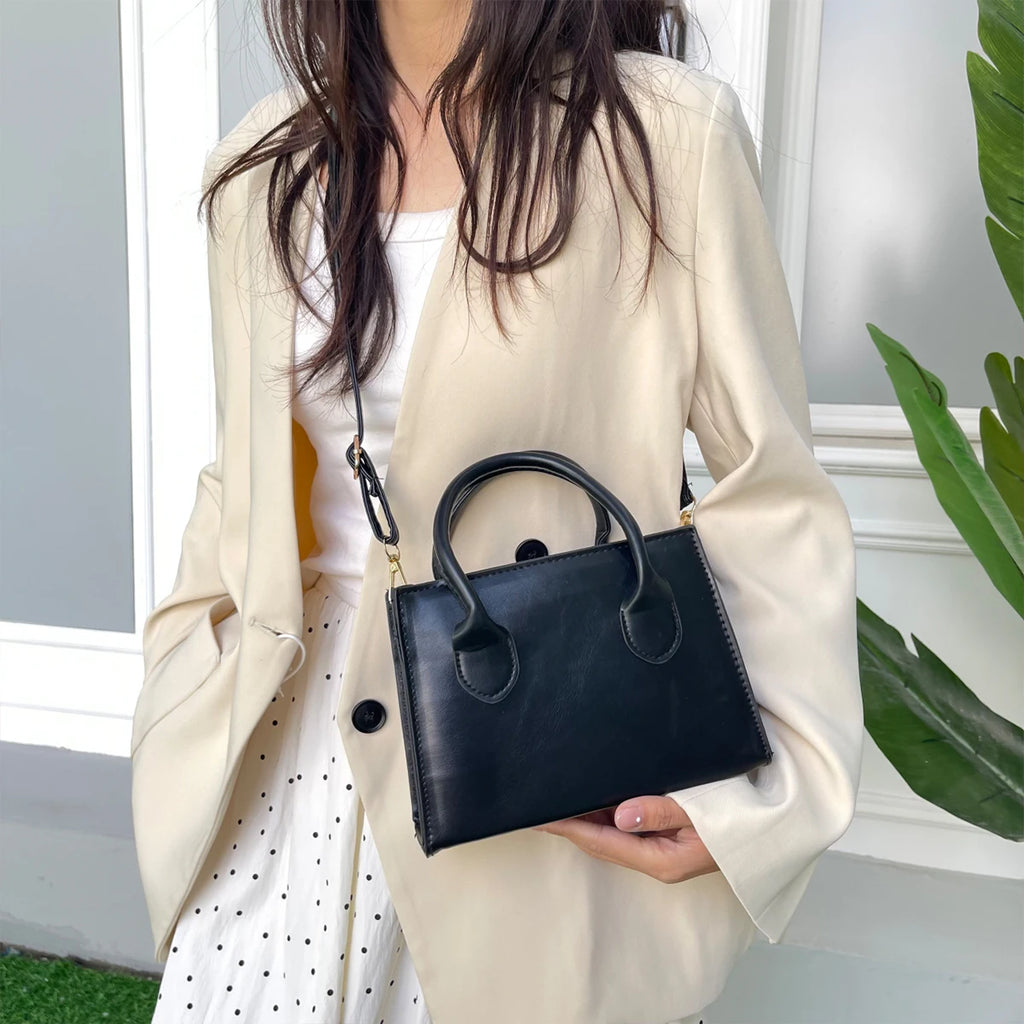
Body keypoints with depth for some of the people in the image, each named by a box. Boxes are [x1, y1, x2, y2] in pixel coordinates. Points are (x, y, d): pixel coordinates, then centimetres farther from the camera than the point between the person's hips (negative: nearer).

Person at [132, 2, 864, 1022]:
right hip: (290, 745, 4)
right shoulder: (264, 166, 6)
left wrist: (757, 792, -16)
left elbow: (767, 495, -7)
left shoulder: (668, 134, -9)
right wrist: (184, 690, 7)